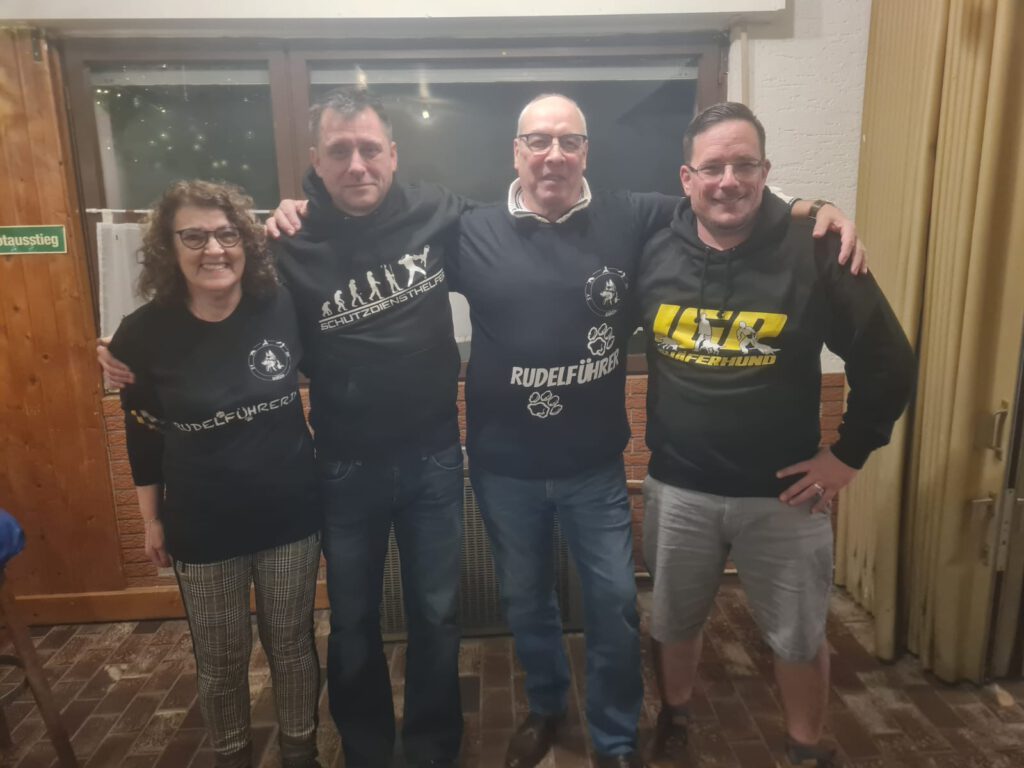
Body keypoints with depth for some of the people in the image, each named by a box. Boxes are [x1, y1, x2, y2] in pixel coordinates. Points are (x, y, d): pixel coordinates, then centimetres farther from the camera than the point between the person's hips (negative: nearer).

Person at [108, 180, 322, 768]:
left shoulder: (283, 308, -12)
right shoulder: (144, 335, -10)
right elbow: (144, 434, 1)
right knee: (221, 660, 17)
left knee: (293, 644, 17)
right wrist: (152, 519, 6)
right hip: (203, 529, 0)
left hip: (290, 516, 0)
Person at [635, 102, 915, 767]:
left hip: (782, 493, -2)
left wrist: (849, 454, -6)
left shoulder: (814, 253, -13)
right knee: (675, 621, 21)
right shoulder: (654, 255, -6)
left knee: (799, 636, 17)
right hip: (678, 487, 2)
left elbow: (889, 363, -6)